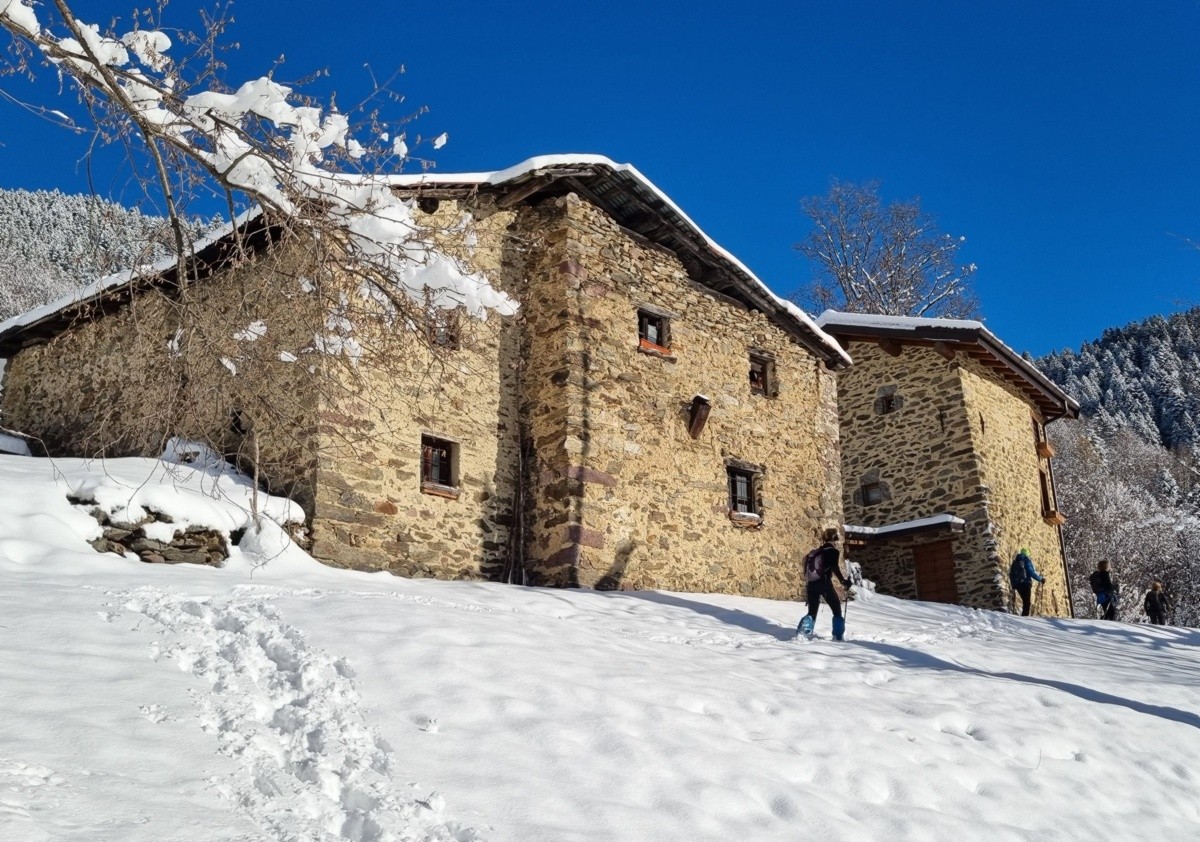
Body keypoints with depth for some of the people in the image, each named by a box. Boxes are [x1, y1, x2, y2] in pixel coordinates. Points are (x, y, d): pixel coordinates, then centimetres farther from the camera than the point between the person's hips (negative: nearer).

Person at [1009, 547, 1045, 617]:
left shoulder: (1015, 561, 14)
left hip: (1017, 584, 6)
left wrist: (1013, 585, 23)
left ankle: (1024, 615, 19)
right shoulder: (1027, 560, -5)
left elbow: (1011, 574, 15)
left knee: (1024, 601, 18)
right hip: (1026, 584, -6)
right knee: (1027, 602, -4)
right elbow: (1031, 573, -12)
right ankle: (1025, 615, -15)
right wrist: (1040, 579, -2)